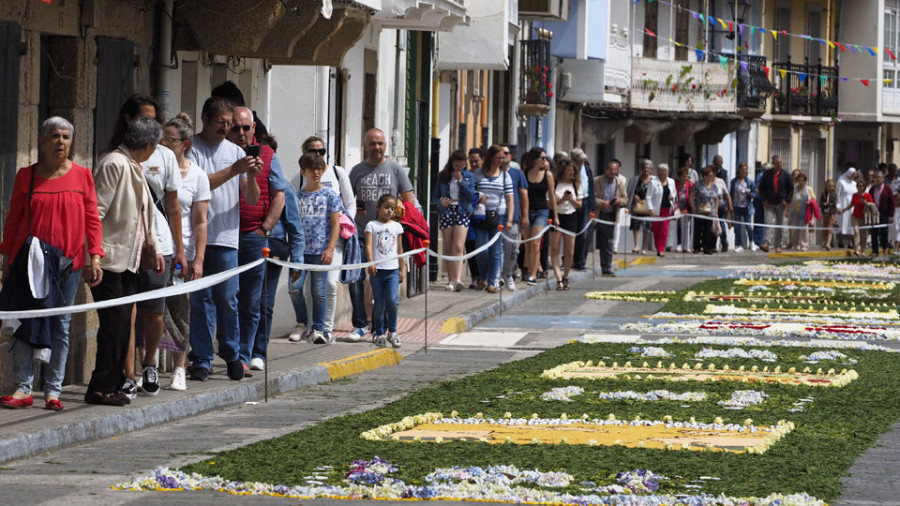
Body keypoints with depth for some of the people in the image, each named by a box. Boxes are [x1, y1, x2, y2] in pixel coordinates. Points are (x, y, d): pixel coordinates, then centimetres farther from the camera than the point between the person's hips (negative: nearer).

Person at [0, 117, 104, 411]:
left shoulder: (82, 176, 5)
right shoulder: (26, 176, 6)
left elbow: (92, 220, 5)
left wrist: (95, 258, -3)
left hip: (69, 261, 0)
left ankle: (53, 390, 7)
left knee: (61, 325, 3)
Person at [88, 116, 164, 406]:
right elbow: (96, 212, -17)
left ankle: (113, 385, 12)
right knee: (115, 322, -10)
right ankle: (101, 389, -5)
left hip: (130, 260, 9)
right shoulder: (114, 165, -12)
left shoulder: (135, 169, 18)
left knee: (122, 323, 8)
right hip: (110, 260, -9)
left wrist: (154, 249, 24)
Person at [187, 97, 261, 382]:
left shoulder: (236, 151, 13)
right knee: (200, 300, 0)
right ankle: (201, 359, 7)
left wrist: (251, 177, -9)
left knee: (227, 299, 1)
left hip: (226, 238, 2)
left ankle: (232, 356, 15)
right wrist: (233, 170, -15)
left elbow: (252, 200, 11)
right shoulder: (191, 148, 1)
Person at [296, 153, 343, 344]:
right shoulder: (298, 196, 10)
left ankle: (318, 329, 7)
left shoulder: (330, 195, 4)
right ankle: (302, 324, 12)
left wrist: (330, 249, -9)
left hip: (320, 251, -2)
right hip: (300, 250, 2)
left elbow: (336, 223, 1)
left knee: (318, 291, -2)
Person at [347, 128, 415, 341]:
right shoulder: (357, 170, 10)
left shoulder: (396, 169, 6)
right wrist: (351, 211, -6)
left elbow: (409, 202, 6)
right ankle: (360, 325, 3)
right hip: (361, 234, 1)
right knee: (356, 278, -6)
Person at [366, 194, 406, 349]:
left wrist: (401, 269, 13)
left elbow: (400, 249, 15)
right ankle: (379, 334, 12)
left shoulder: (397, 226, 11)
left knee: (392, 301, -13)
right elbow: (368, 245, -9)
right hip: (377, 269, -1)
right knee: (379, 304, 3)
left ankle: (392, 332, 0)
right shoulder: (372, 225, 2)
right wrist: (371, 263, -23)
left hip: (392, 269, 1)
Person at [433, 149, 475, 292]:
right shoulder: (443, 176, 8)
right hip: (446, 212, 1)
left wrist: (461, 181, -9)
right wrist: (441, 201, -14)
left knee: (458, 247, -14)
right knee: (448, 249, 2)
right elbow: (436, 196, 8)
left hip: (462, 212, -1)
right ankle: (451, 279, 6)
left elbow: (471, 196, -2)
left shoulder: (468, 176, 8)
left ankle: (457, 279, -24)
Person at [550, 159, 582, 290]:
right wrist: (562, 200, -19)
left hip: (571, 217, 3)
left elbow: (579, 205, 9)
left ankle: (565, 277, 19)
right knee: (555, 249, -9)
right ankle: (559, 279, -9)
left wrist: (571, 200, -11)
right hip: (556, 216, -3)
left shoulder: (576, 184, 8)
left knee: (569, 252, 2)